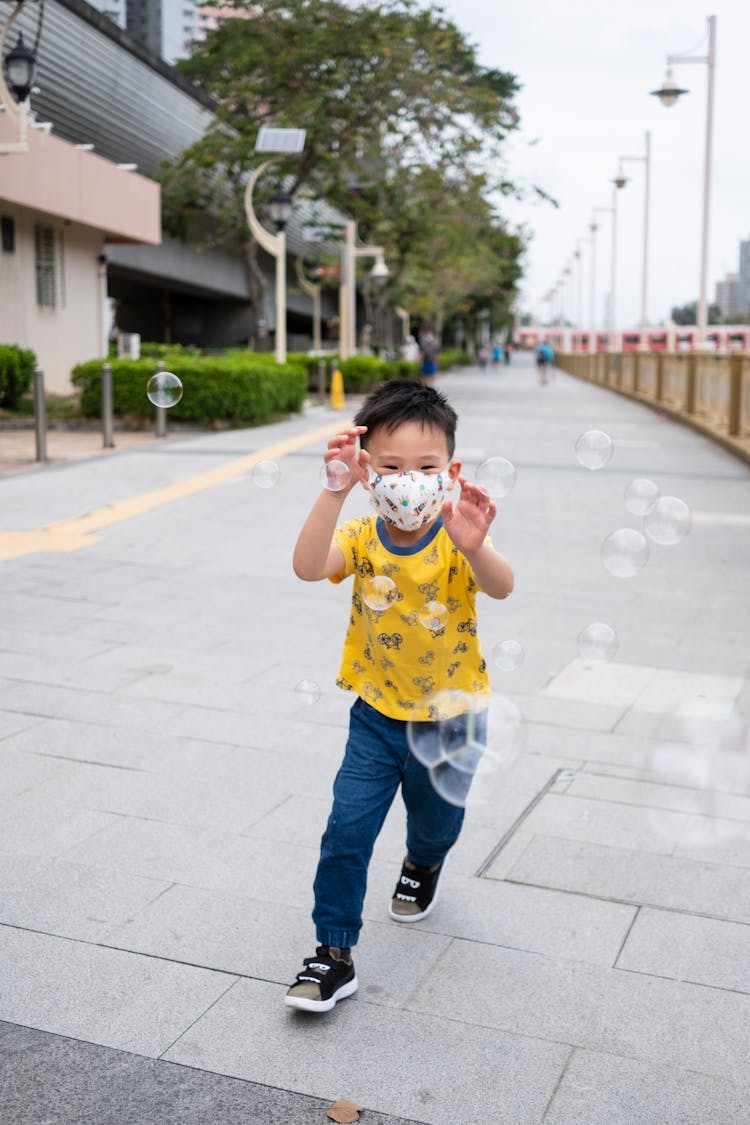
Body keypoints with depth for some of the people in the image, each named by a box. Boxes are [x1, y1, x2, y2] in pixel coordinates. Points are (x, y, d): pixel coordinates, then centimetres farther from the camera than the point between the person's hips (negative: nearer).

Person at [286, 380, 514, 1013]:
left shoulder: (457, 540, -19)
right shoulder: (361, 538, -14)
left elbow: (501, 587, -38)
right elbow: (308, 568, -34)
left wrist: (474, 547, -61)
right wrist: (335, 490, -47)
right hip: (378, 712, 0)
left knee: (437, 823, 21)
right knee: (348, 828, -5)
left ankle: (422, 867, 57)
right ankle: (334, 954, 9)